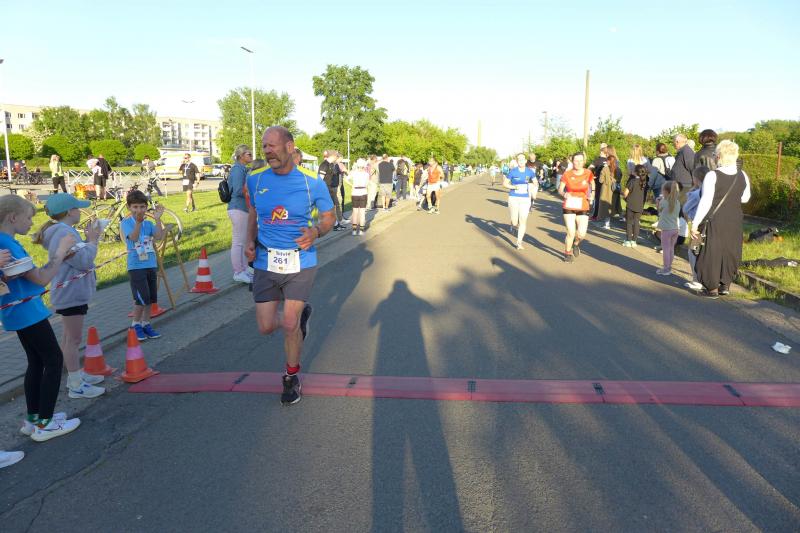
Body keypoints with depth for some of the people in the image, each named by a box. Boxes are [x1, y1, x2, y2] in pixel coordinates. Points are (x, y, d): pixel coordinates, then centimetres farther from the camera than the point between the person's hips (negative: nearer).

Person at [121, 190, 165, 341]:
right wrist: (138, 221, -40)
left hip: (151, 265, 5)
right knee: (142, 298, -8)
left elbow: (159, 237, -11)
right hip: (136, 266, -5)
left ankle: (146, 324, 25)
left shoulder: (148, 223, 6)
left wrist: (157, 219, -20)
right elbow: (134, 237, -25)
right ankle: (135, 324, 11)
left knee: (150, 298, 11)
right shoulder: (126, 222, -7)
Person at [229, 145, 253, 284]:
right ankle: (238, 273, 4)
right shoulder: (237, 169, -13)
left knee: (244, 241, 15)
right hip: (238, 209, -10)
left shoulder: (243, 169, 17)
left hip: (243, 209, 10)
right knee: (238, 242, -3)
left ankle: (243, 270, 24)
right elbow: (238, 191, -21)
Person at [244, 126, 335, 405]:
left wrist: (316, 231, -19)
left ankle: (292, 377, 26)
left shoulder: (312, 182, -9)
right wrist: (250, 242, 1)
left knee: (289, 326, -1)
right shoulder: (255, 179, -1)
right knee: (266, 327, 5)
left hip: (300, 262, -3)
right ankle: (301, 313, 40)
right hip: (265, 262, 3)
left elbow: (329, 217, 2)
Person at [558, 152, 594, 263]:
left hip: (583, 208, 2)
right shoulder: (567, 174, -6)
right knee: (571, 233, -8)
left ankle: (576, 243, 31)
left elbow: (592, 183, 19)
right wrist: (564, 194, -19)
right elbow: (560, 189, 2)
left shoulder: (588, 173, -2)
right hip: (569, 207, -1)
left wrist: (592, 193, 3)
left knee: (582, 234, -7)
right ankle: (567, 253, 19)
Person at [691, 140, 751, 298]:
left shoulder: (712, 176, -17)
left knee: (712, 251, 6)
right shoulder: (743, 176, 1)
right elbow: (745, 198, 14)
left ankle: (712, 288, 10)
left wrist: (695, 223, -16)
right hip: (735, 220, 5)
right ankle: (726, 284, 24)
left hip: (715, 221, -5)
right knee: (730, 251, 17)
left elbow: (705, 202, -20)